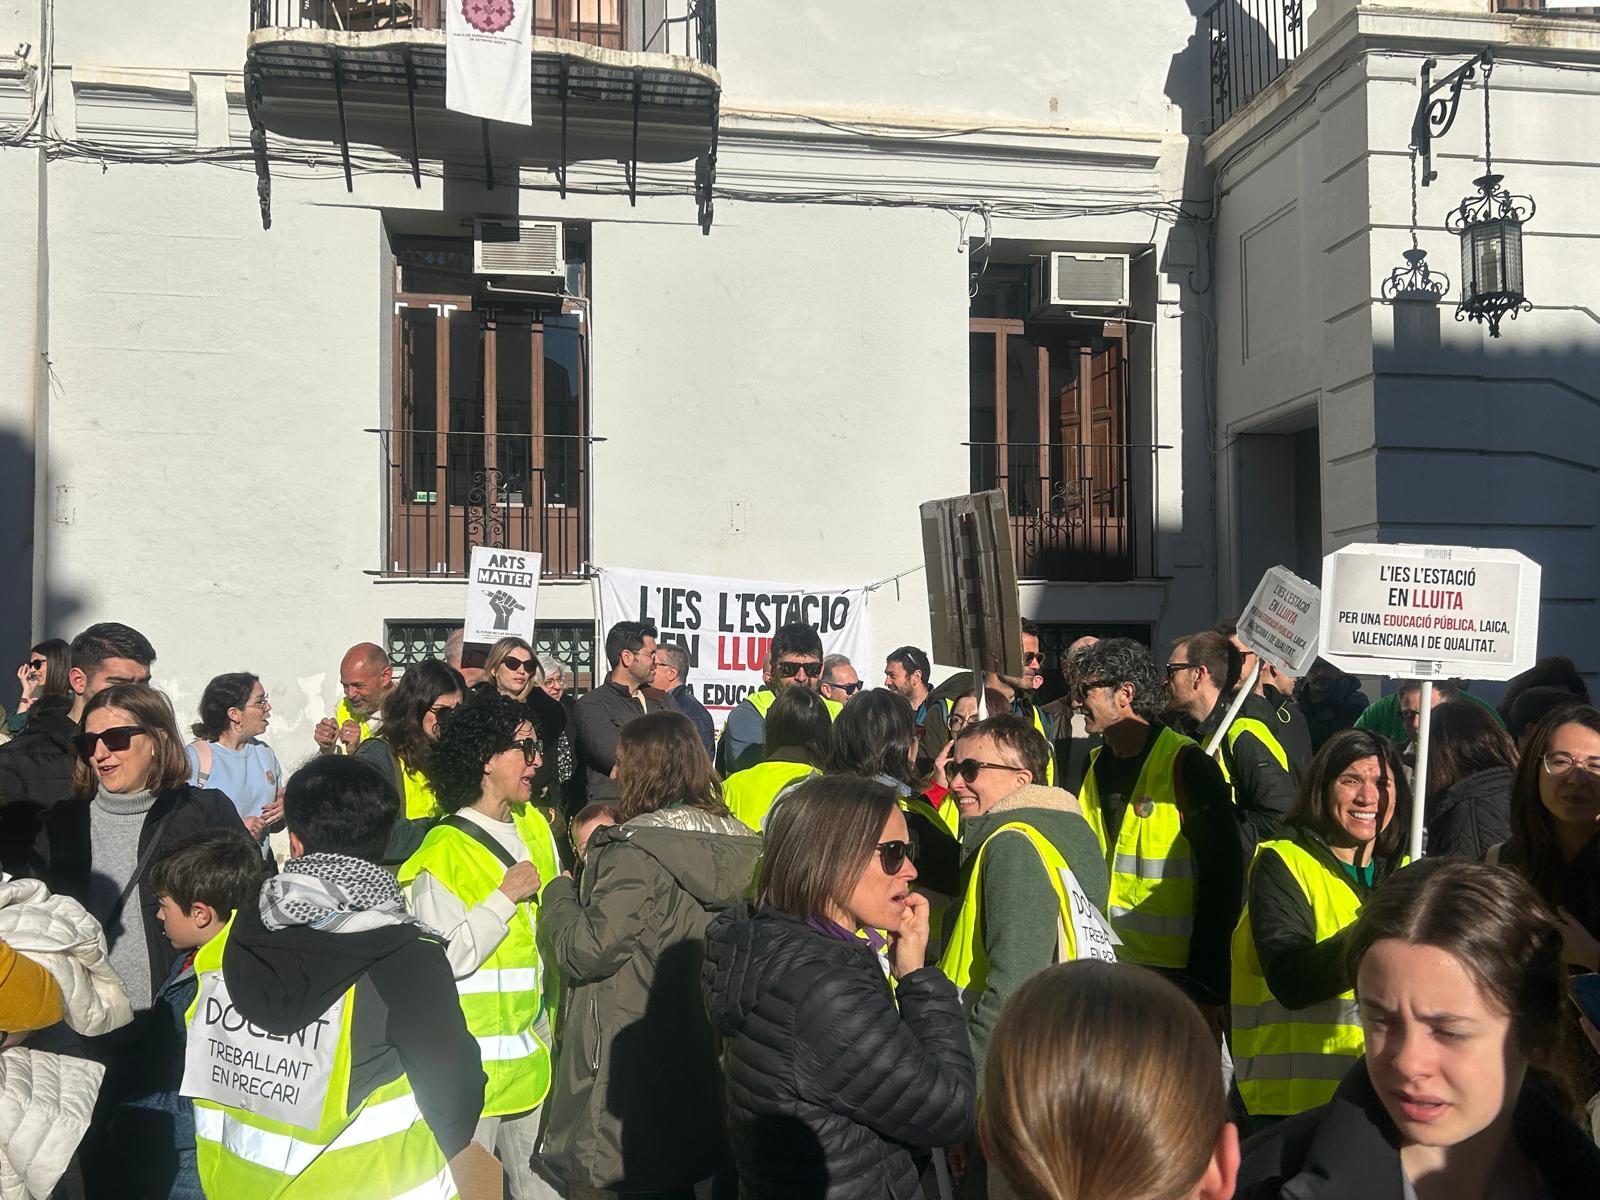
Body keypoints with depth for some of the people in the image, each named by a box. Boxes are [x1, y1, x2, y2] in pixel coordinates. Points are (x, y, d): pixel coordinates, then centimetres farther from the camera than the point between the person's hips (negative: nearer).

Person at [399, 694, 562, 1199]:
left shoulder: (534, 826, 7)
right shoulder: (444, 851, -15)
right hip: (472, 1059, -6)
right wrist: (505, 897, -20)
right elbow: (443, 959, -21)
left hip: (533, 1048, 7)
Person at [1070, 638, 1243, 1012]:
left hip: (1179, 973, -6)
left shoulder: (1186, 764, -12)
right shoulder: (1096, 766, 9)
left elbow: (1222, 876, -14)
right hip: (1109, 969, 7)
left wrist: (1209, 984, -15)